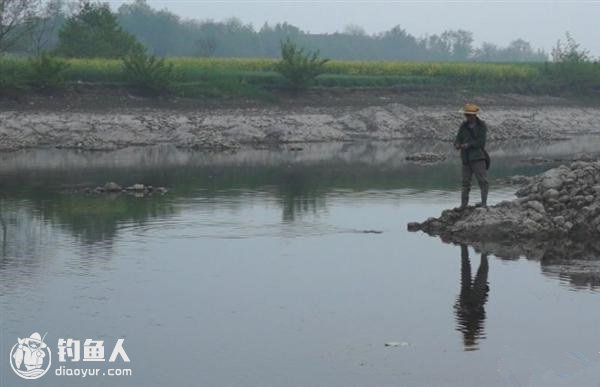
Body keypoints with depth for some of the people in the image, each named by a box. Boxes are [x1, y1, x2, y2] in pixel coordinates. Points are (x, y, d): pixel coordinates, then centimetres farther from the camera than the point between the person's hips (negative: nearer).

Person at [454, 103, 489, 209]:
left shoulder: (482, 126, -2)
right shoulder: (463, 126, 11)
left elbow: (481, 142, -11)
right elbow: (458, 139, 6)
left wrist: (468, 145, -16)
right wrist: (457, 145, -16)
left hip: (478, 157, -5)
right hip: (466, 158, 5)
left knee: (482, 180, -7)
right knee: (465, 181, 7)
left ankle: (484, 202, -6)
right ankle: (464, 203, 13)